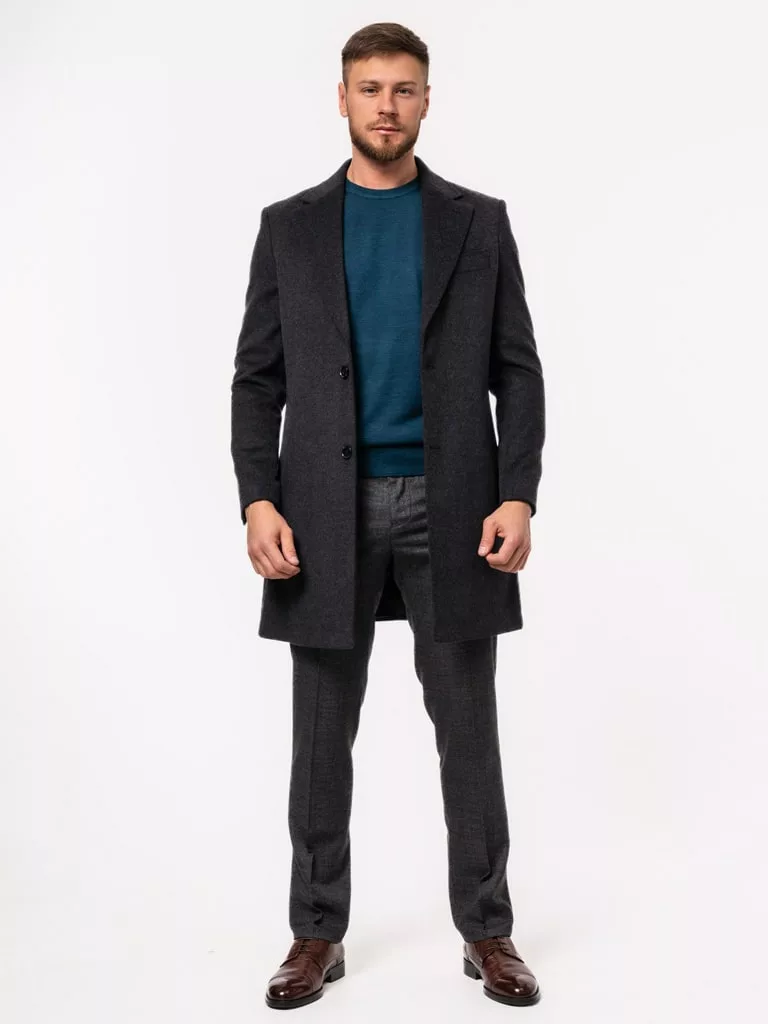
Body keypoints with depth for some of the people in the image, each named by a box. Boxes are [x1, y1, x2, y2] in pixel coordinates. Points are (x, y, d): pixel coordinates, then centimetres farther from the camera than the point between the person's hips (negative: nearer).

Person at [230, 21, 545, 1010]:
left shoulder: (478, 222, 7)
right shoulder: (290, 226, 7)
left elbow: (516, 371, 3)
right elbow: (258, 379, 4)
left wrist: (517, 497, -10)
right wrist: (259, 500, -10)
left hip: (451, 504, 0)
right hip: (328, 508, 1)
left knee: (468, 729, 5)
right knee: (322, 735, 7)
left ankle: (486, 931, 20)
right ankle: (317, 931, 22)